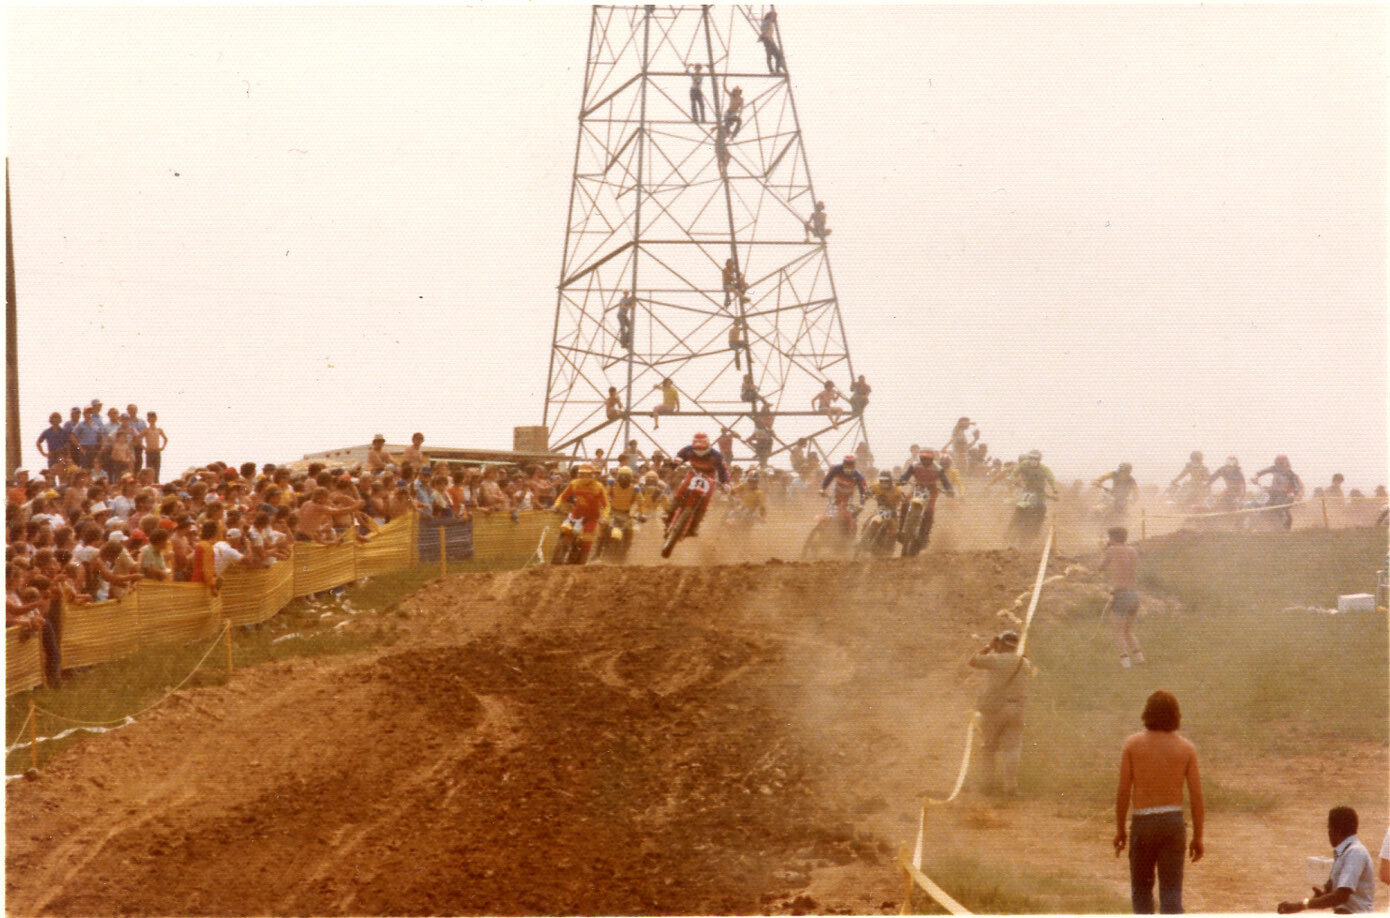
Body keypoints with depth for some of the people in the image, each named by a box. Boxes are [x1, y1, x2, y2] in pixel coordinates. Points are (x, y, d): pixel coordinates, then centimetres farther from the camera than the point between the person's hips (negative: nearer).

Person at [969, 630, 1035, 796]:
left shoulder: (996, 659, -11)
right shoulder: (1025, 663, 5)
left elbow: (973, 660, 1)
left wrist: (989, 646, 12)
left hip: (994, 708, -3)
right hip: (1016, 709, 3)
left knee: (988, 747, 10)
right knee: (1012, 748, 5)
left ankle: (987, 783, 11)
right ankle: (1010, 784, -2)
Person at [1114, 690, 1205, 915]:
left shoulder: (1133, 744, -5)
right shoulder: (1186, 748, -2)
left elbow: (1123, 791, -4)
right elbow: (1196, 796, -2)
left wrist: (1119, 829, 6)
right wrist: (1198, 837, 5)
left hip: (1142, 823, -1)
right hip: (1173, 822, 1)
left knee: (1141, 888, 16)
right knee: (1171, 892, 3)